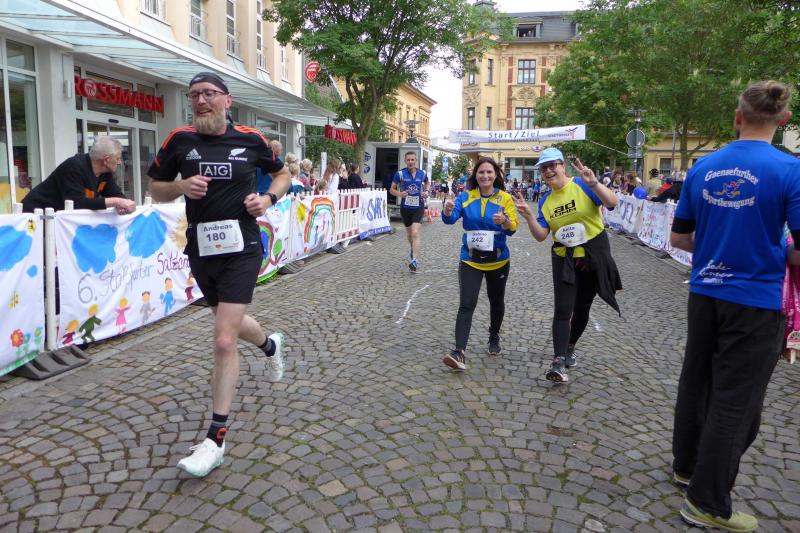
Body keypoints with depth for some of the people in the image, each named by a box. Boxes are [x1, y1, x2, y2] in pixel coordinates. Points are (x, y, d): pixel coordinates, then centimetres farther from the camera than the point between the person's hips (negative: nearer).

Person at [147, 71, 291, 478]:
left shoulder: (250, 139, -2)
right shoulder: (180, 140, 1)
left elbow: (282, 173, 14)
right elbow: (156, 189, 10)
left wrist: (269, 198, -7)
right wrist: (182, 186, -12)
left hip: (241, 249, -4)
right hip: (201, 250, 4)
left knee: (224, 341, -11)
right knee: (230, 324, 23)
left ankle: (216, 439, 0)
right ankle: (270, 345, 59)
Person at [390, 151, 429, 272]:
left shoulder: (422, 173, -1)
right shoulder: (400, 174, -7)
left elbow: (427, 183, 21)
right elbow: (392, 190, -2)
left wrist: (426, 191, 1)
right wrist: (399, 194, -22)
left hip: (418, 207, -1)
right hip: (405, 207, 1)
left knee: (415, 233, -17)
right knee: (409, 233, 18)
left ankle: (414, 260, -20)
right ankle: (413, 249, 49)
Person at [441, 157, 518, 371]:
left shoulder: (505, 198, -4)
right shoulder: (466, 196, -3)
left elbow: (513, 228, -10)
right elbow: (450, 218, -14)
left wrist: (504, 221, -33)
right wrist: (448, 210, -37)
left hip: (498, 260, 1)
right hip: (470, 259, -1)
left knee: (496, 301, 18)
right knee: (466, 304, -11)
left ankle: (494, 337, 42)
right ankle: (459, 352, -16)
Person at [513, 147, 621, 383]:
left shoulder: (582, 185, -11)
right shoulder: (545, 200, 3)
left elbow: (612, 202, -23)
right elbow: (541, 235, -2)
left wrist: (593, 183, -35)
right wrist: (529, 216, -18)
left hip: (593, 256, -2)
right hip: (564, 259, 2)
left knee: (582, 309, 13)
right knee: (563, 310, -9)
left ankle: (570, 348, 37)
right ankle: (559, 362, -10)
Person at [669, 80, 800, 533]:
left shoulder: (703, 167, 2)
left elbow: (679, 238, 8)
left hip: (705, 293, 5)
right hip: (755, 301, -5)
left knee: (697, 381, 20)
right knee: (736, 400, 5)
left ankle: (688, 465, 38)